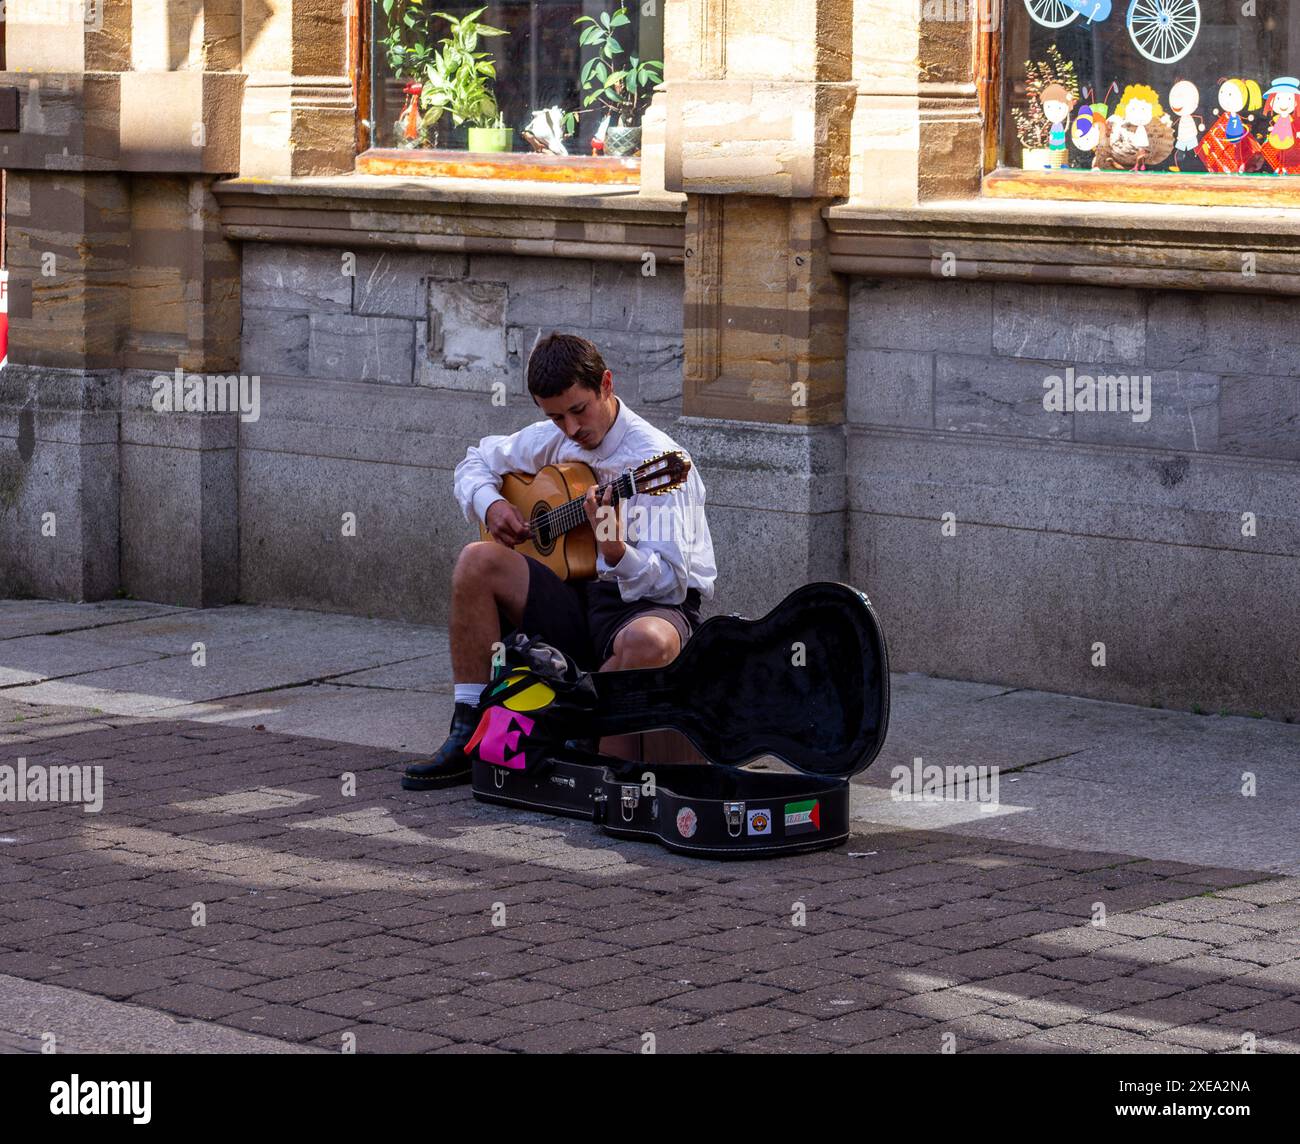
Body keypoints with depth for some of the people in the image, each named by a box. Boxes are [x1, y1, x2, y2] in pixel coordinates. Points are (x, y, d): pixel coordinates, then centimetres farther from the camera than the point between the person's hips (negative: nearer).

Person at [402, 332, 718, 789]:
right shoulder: (553, 440, 5)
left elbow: (671, 581, -22)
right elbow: (477, 461, 22)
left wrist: (618, 553, -43)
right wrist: (490, 505, 0)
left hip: (648, 604, -6)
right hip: (578, 596, 6)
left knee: (649, 642, -42)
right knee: (477, 560, -14)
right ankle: (469, 737, -13)